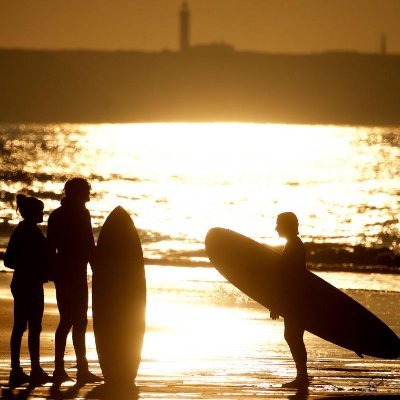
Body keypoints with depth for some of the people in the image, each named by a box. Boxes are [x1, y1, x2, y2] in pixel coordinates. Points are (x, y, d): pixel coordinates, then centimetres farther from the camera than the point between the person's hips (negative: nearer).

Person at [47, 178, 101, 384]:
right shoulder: (80, 214, -9)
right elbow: (88, 245, -12)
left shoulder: (56, 215, 12)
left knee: (65, 321, 11)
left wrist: (54, 272, 17)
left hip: (61, 273, 7)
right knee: (79, 322, -6)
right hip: (76, 274, -7)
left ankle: (59, 369, 8)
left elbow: (50, 247, 13)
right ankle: (82, 370, -9)